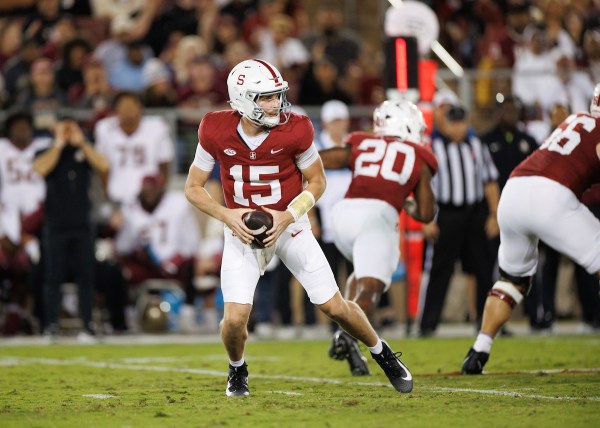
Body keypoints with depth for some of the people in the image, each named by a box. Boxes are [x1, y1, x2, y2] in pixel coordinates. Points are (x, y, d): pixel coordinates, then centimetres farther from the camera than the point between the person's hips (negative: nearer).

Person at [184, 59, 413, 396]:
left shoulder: (294, 130, -18)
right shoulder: (217, 132, -16)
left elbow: (317, 181, -3)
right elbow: (193, 188, -4)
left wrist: (288, 216, -18)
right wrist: (226, 215, -21)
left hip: (290, 226, 0)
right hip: (243, 230, 0)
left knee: (334, 306, 1)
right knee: (236, 317, -14)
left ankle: (383, 354, 29)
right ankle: (237, 370, 19)